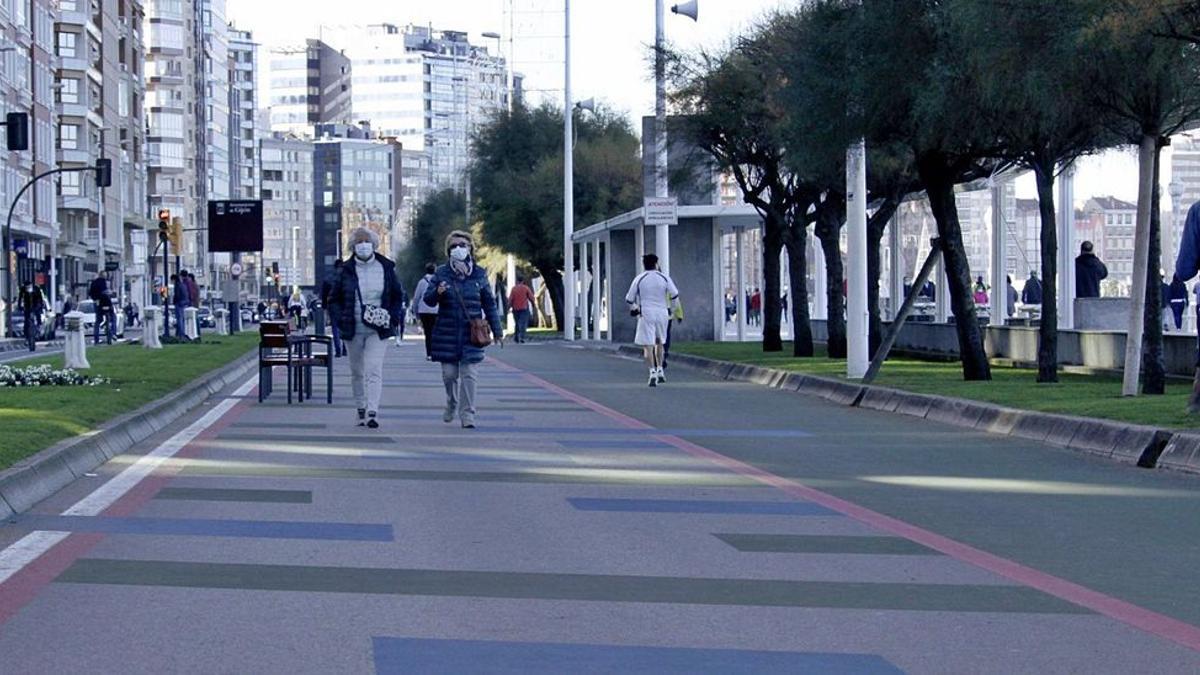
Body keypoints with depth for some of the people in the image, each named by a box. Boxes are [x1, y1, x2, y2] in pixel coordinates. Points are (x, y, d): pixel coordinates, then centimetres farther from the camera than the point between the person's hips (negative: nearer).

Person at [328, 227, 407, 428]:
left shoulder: (386, 269, 1)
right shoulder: (346, 272, 0)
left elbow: (398, 297, 11)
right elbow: (334, 299, 7)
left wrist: (393, 318, -4)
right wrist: (341, 320, -8)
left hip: (378, 330, -2)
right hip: (353, 330, 2)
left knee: (374, 370, -14)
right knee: (357, 372, 12)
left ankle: (372, 412, -21)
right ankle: (360, 410, 26)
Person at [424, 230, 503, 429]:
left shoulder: (479, 274, 5)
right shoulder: (442, 274, 2)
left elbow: (489, 304, 11)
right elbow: (428, 299, -1)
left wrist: (497, 330, 11)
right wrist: (437, 292, -24)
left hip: (472, 332, 0)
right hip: (447, 333, 0)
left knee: (468, 375, -7)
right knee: (449, 373, 6)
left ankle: (467, 414, -3)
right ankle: (452, 404, 33)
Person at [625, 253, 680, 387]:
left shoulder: (639, 279, -1)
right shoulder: (664, 278, 2)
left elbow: (629, 299, 2)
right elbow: (675, 295, -2)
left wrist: (633, 308, 22)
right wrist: (671, 309, 13)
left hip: (646, 314, -2)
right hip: (662, 313, 2)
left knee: (648, 345, -4)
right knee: (659, 343, 21)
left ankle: (652, 373, -17)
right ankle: (660, 371, 20)